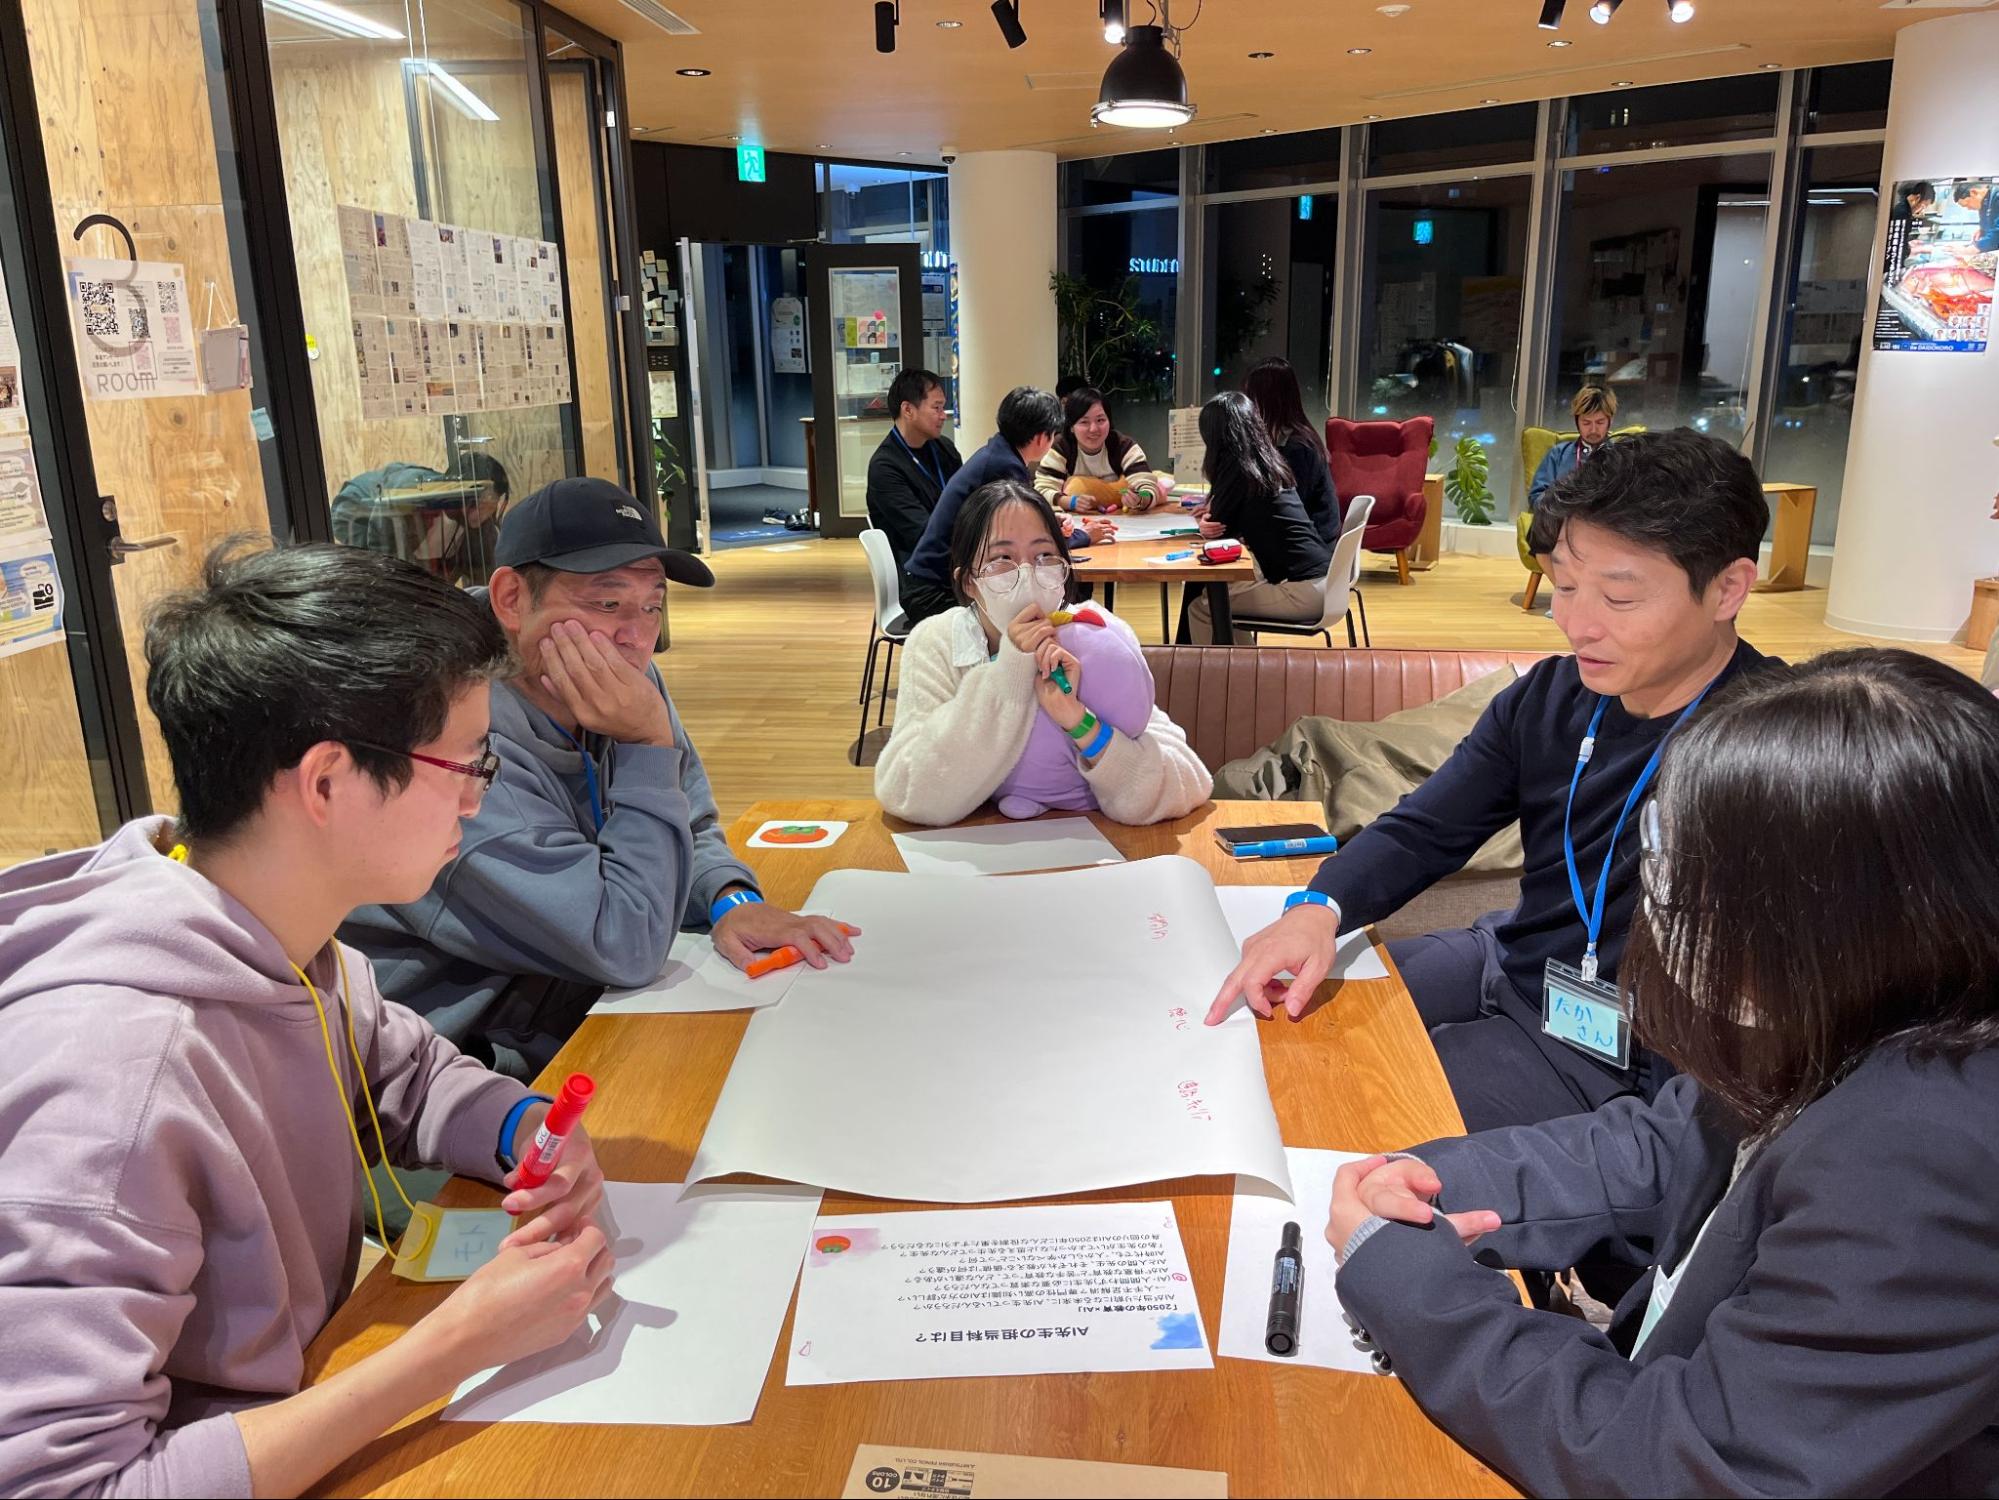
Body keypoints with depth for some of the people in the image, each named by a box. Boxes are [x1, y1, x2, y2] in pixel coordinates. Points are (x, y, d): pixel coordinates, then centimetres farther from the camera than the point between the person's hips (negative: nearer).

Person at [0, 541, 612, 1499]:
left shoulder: (277, 943, -8)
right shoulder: (114, 1065, -30)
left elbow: (412, 1078, 10)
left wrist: (526, 1130, -10)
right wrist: (462, 1341, -28)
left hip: (308, 1407, 6)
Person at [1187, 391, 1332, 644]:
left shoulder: (1237, 467, -10)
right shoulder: (1268, 460, 14)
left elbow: (1219, 526, 1)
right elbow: (1233, 521, 22)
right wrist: (1214, 514, 5)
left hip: (1303, 589, -8)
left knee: (1200, 608, 3)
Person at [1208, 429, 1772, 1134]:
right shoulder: (1550, 698, -1)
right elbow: (1420, 832, 3)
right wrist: (1319, 909, -16)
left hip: (1616, 1061, -7)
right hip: (1505, 963, 7)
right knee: (1279, 1018, 9)